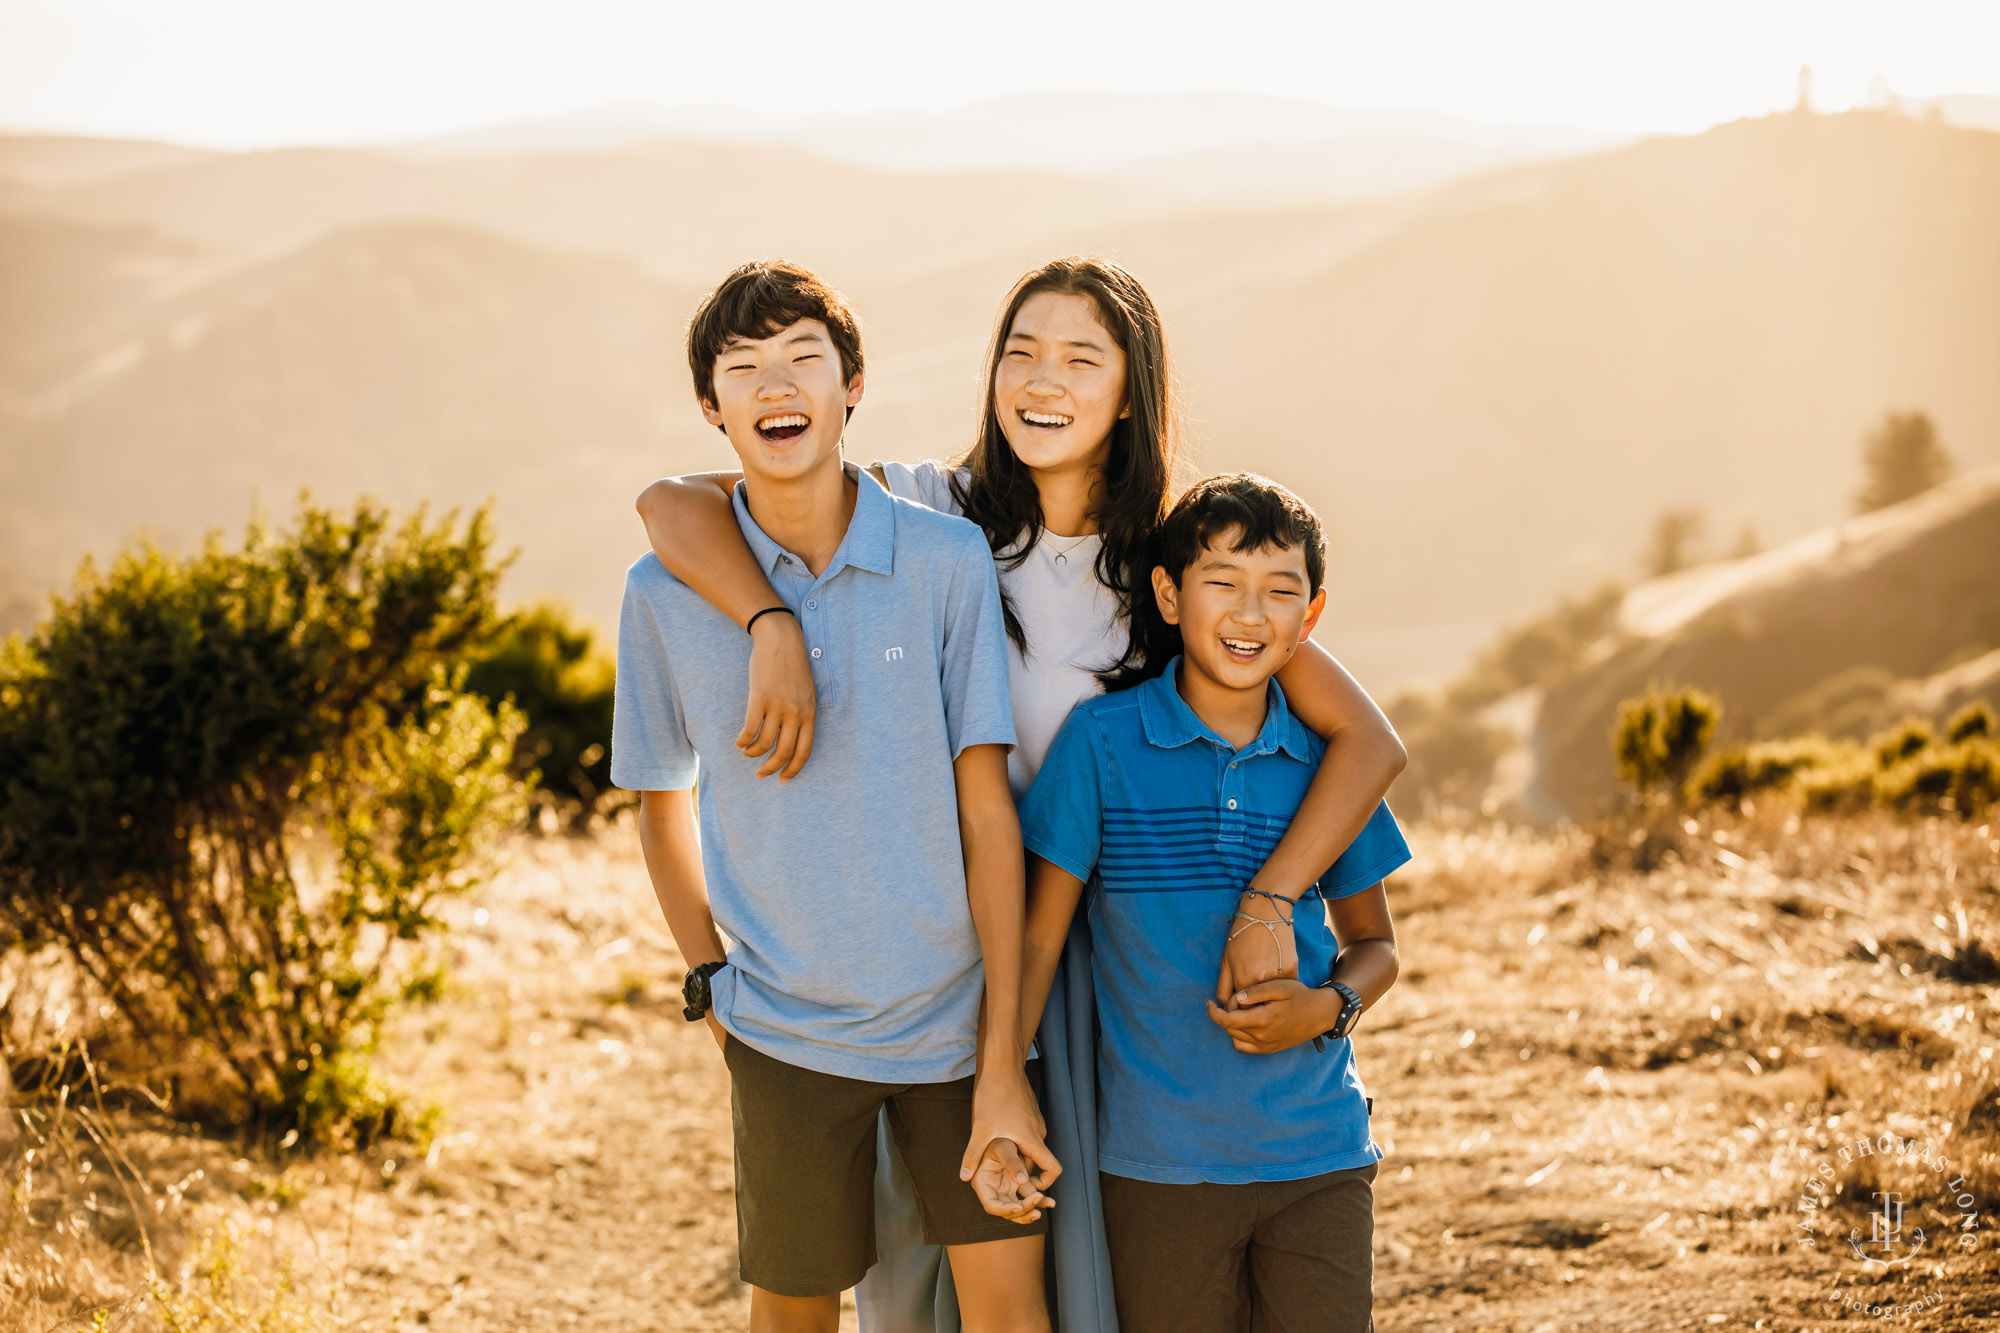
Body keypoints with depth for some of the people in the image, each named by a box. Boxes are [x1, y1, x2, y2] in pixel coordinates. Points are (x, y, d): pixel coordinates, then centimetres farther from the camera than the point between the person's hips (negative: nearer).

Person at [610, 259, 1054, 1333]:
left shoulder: (948, 559, -7)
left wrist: (1002, 1064, -9)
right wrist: (710, 983, 1)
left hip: (958, 1016, 0)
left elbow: (987, 812, -7)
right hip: (786, 1033, 1)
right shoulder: (666, 591, -4)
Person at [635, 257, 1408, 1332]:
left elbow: (1367, 740, -8)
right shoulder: (930, 513, -7)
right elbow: (673, 505, -14)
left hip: (1097, 953, 0)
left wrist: (1268, 900, -21)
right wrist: (775, 628, -31)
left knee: (1090, 1241, 5)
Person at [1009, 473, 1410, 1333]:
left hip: (1319, 1155, 2)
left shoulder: (1326, 758, 2)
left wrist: (1327, 1006, -7)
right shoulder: (1103, 739, -6)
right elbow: (1037, 935, -4)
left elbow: (1373, 943, 14)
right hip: (1160, 1162, -2)